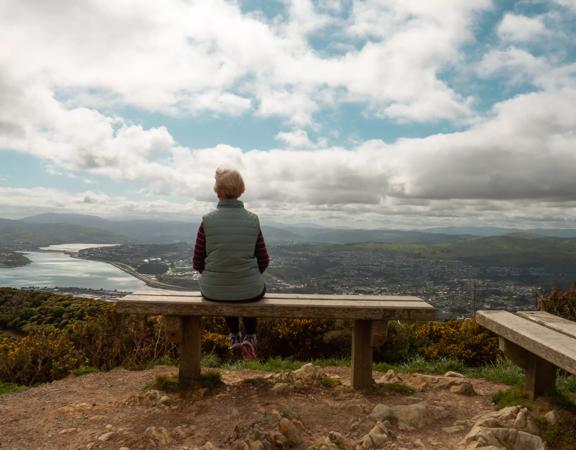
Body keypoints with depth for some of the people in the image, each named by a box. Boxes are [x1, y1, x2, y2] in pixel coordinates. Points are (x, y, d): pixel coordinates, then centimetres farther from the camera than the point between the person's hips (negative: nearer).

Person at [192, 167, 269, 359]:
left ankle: (235, 337, 38)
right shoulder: (252, 220, -8)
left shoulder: (207, 221, -11)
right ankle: (249, 337, 26)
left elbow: (197, 263, -3)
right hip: (250, 291, 0)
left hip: (213, 291, 1)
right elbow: (263, 261, -1)